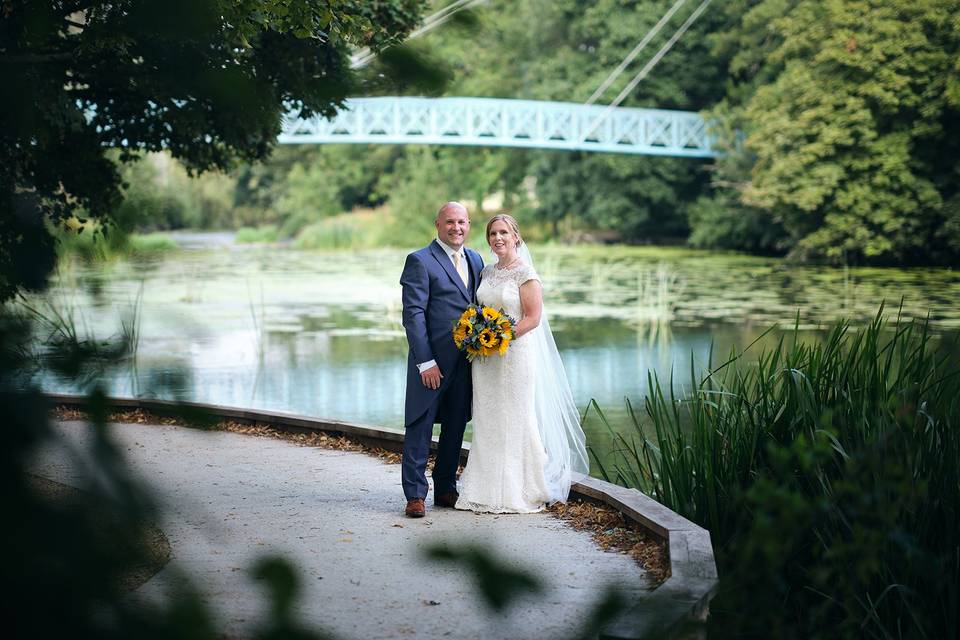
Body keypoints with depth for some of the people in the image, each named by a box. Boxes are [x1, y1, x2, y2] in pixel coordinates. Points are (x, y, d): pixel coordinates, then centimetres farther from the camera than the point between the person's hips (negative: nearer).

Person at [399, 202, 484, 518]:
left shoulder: (475, 260, 13)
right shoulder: (420, 261, -8)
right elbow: (413, 314, -12)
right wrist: (426, 362, -17)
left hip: (465, 362, 6)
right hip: (432, 362, -6)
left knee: (455, 428, 12)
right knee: (420, 427, -2)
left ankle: (445, 489, 22)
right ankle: (415, 495, 3)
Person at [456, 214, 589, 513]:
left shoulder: (525, 273, -8)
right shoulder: (487, 272, 12)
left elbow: (533, 318, -13)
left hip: (515, 352, -6)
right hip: (485, 356, 7)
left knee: (516, 419, -2)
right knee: (487, 421, 7)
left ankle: (520, 491, 6)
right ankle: (489, 489, 13)